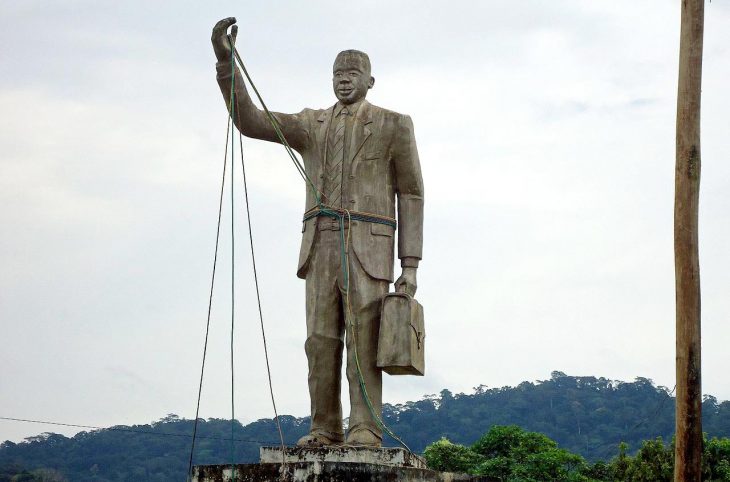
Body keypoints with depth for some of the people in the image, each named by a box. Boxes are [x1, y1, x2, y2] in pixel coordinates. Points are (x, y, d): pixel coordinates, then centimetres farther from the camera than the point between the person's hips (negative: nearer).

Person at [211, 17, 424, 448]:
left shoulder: (394, 126, 6)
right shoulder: (311, 125, 16)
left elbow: (411, 197, 4)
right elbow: (249, 120, 4)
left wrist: (411, 265, -4)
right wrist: (224, 58, -9)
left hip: (368, 247, -4)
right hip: (322, 247, 4)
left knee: (363, 340, -11)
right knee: (323, 341, -1)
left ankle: (366, 433, -11)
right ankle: (326, 432, 5)